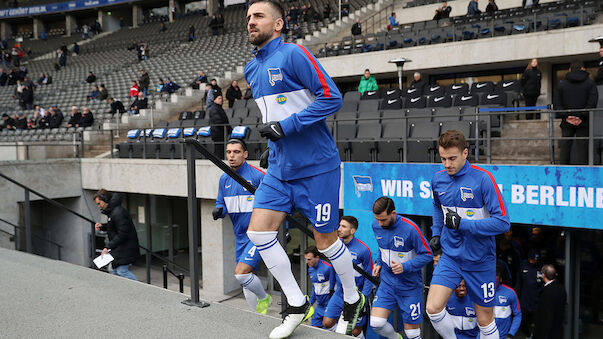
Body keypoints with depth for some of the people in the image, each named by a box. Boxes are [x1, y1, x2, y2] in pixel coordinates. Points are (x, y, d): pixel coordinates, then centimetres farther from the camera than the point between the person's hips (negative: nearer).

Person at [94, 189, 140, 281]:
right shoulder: (111, 211, 11)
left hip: (125, 248, -11)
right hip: (119, 249, 11)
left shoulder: (118, 213, -22)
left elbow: (122, 234, -26)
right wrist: (102, 226, 8)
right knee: (113, 270, 14)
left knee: (122, 271, -10)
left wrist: (108, 247, -23)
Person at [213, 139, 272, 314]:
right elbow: (221, 204, 16)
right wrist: (219, 210, -8)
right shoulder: (224, 179, 7)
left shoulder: (258, 176, -13)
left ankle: (264, 298, 9)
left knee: (240, 273, -18)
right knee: (246, 278, 11)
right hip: (240, 236, 7)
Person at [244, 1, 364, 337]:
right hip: (280, 168, 7)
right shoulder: (252, 69, 12)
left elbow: (332, 97, -18)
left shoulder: (293, 54, -12)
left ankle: (353, 299, 30)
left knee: (325, 239, 4)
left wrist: (287, 125, -21)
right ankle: (297, 305, 13)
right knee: (258, 231, -2)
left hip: (316, 166, -7)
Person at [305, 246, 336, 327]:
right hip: (319, 305, 7)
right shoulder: (310, 269, 6)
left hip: (329, 305, -7)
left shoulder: (328, 267, -20)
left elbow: (333, 288, -18)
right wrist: (309, 303, 20)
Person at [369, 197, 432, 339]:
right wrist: (379, 264, 5)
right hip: (387, 284, 4)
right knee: (376, 323, -9)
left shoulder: (410, 228, -20)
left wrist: (405, 267, -24)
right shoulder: (376, 226, -2)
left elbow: (427, 255, -13)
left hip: (410, 286, -4)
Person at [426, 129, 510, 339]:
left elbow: (502, 222, -20)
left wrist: (462, 224, -23)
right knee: (433, 308, -10)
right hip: (450, 256, 4)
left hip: (480, 260, -4)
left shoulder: (482, 178, -16)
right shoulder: (438, 179, 1)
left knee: (484, 319, 8)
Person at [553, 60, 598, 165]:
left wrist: (566, 116, -6)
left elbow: (556, 104, -1)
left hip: (567, 123, 2)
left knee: (565, 147, 6)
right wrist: (582, 117, -11)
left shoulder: (562, 84, 7)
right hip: (584, 123, -1)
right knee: (582, 147, 1)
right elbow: (592, 103, -9)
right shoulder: (590, 82, 2)